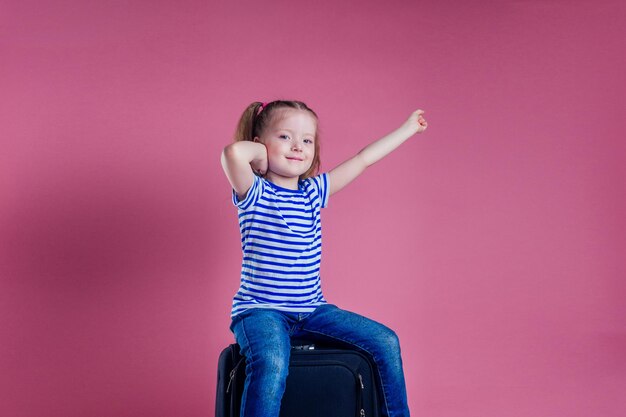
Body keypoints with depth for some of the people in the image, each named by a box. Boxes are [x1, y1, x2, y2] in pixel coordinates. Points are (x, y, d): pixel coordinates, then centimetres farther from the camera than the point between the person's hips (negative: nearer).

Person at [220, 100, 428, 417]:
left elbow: (363, 159, 16)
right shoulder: (253, 192, -6)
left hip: (312, 310, 6)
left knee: (386, 343, -2)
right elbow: (233, 153, -29)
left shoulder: (314, 191, 10)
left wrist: (408, 128, 23)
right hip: (260, 311, -6)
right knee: (271, 365, -35)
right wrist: (262, 151, -8)